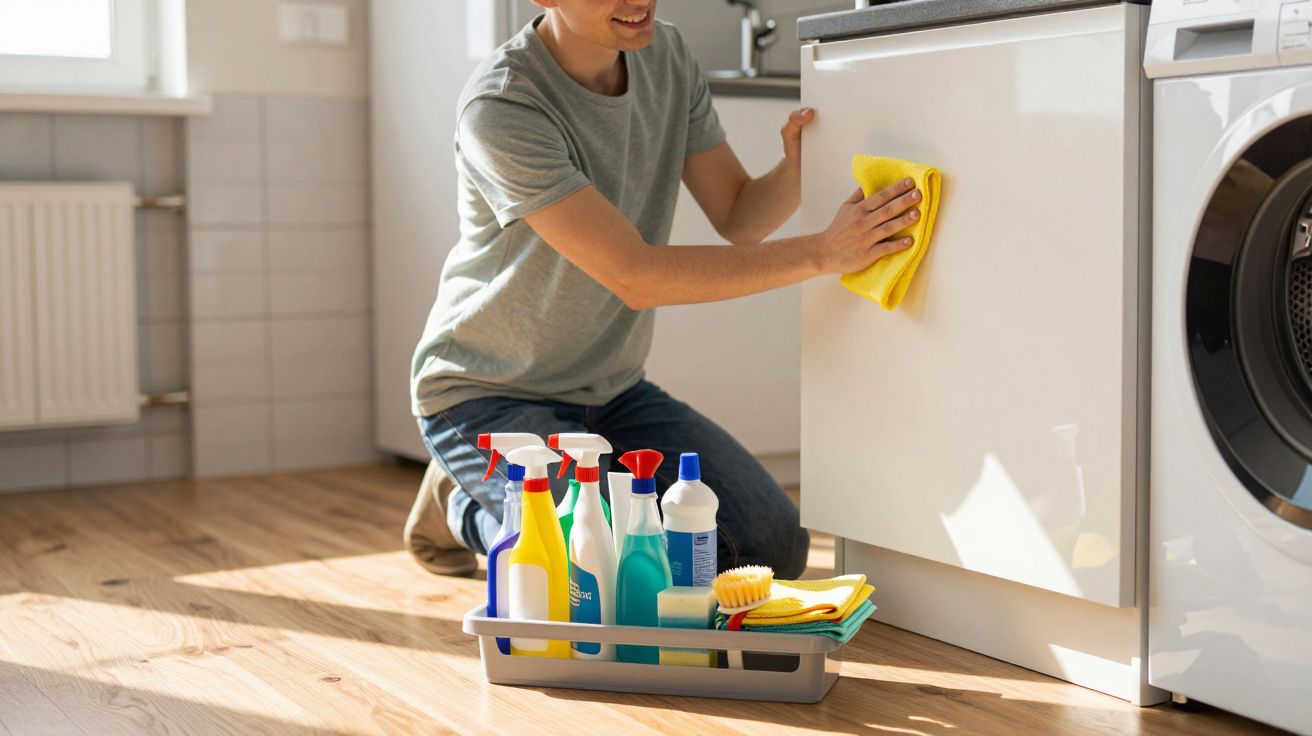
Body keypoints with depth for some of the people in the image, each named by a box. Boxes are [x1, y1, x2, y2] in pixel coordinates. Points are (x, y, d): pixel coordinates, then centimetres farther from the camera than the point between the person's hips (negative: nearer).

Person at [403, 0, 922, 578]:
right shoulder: (499, 106, -27)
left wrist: (800, 169, -24)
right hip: (487, 395, -6)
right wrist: (823, 252, -35)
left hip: (611, 389, 7)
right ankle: (466, 507, 6)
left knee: (775, 549, -3)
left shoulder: (667, 57, -3)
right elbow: (634, 276, -31)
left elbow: (738, 216, 0)